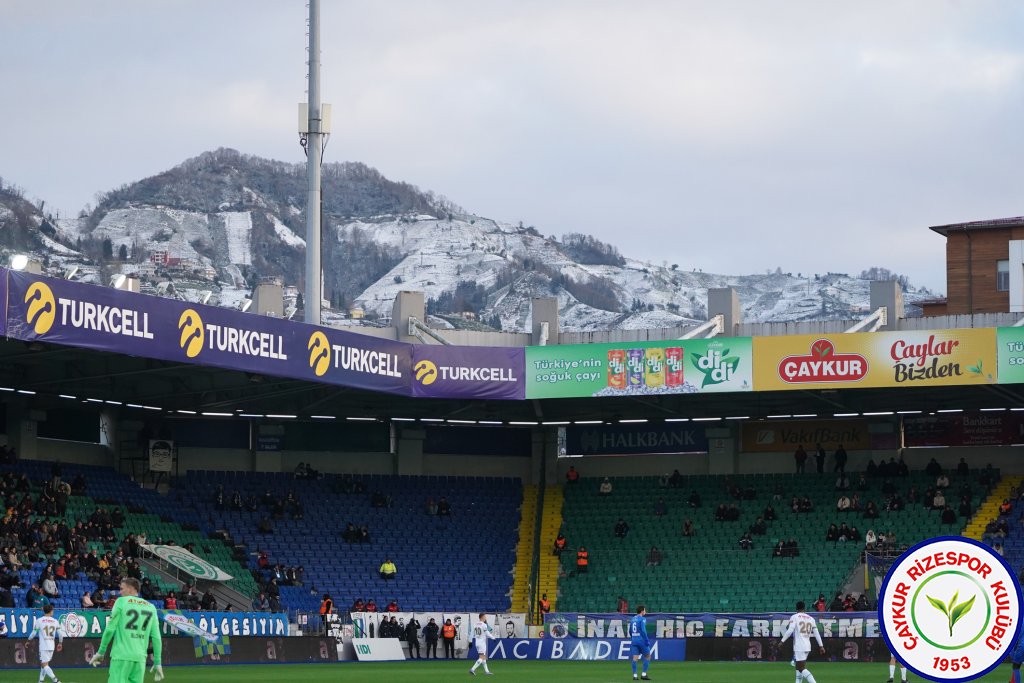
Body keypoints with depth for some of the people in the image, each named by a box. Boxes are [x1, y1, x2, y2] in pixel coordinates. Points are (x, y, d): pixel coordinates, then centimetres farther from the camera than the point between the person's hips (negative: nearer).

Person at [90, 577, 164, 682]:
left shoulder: (121, 602, 1)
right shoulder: (151, 607, 12)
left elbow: (110, 629, -2)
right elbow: (156, 637, 9)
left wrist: (100, 652, 5)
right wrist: (157, 662, 11)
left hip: (122, 657, -4)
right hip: (140, 657, 4)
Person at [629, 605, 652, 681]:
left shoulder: (633, 619, 13)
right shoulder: (642, 619, -9)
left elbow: (630, 631, 19)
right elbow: (643, 630, -17)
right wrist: (647, 640, -14)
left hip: (634, 640, 6)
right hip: (641, 640, -6)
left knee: (635, 658, 2)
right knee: (647, 656, 6)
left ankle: (634, 675, -3)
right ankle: (644, 674, 0)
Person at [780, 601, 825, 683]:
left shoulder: (794, 617, -3)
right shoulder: (810, 618, 12)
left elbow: (790, 630, -15)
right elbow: (816, 633, 10)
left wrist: (782, 641, -11)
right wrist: (821, 646, 12)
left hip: (799, 647, -6)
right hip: (807, 646, 6)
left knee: (802, 669, -10)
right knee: (799, 667, 20)